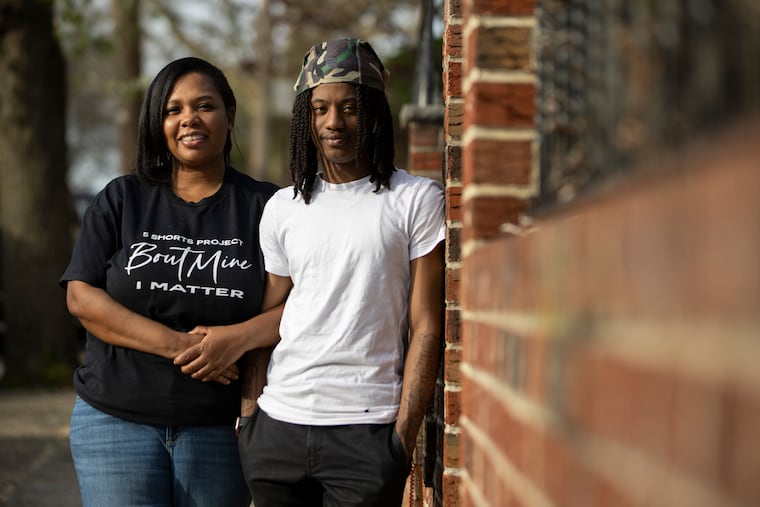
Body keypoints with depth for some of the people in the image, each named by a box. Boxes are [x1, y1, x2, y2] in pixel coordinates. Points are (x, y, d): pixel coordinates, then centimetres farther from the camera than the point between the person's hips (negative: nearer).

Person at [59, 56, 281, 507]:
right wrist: (177, 345, -14)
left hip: (222, 429, 0)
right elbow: (82, 297, -3)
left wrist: (240, 337, -22)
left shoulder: (265, 206, 3)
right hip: (117, 419, 0)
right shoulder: (122, 200, 6)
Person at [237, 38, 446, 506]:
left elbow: (426, 327, -3)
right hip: (278, 425, 4)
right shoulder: (282, 208, 10)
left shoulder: (417, 200, 0)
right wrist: (246, 415, 6)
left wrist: (404, 435, -8)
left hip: (366, 431, -3)